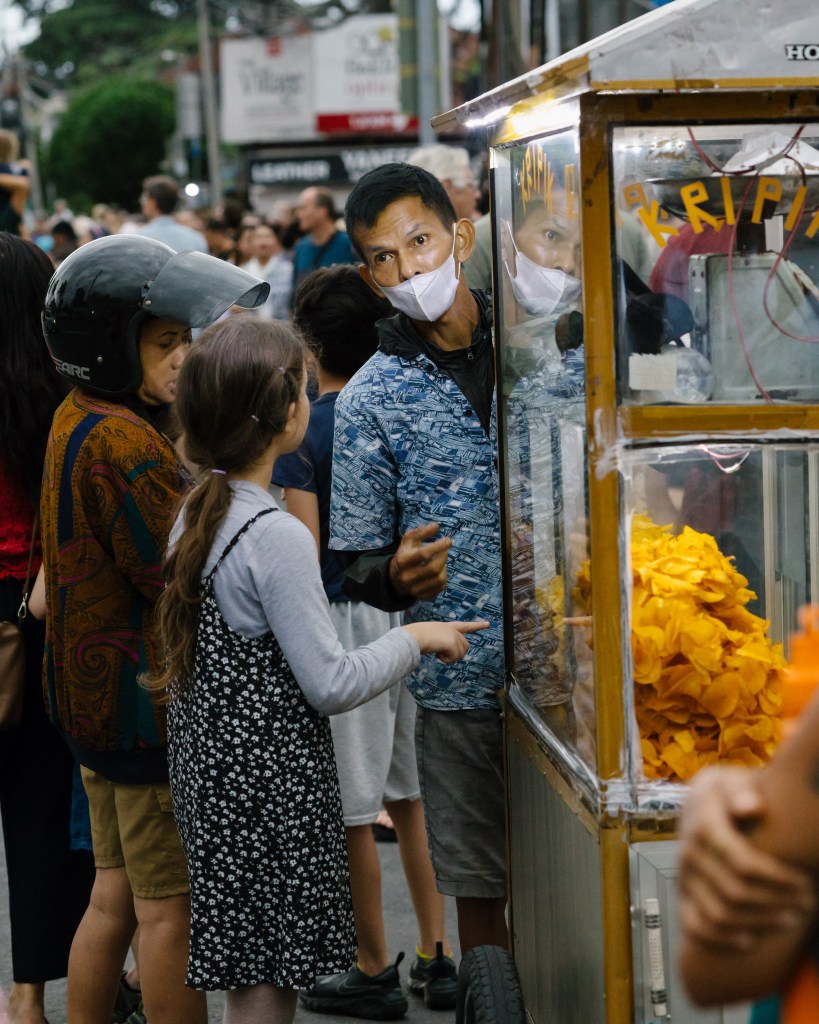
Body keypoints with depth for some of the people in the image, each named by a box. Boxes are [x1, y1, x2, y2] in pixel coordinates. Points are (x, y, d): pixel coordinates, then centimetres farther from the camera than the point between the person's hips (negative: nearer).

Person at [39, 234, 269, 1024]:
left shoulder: (77, 422, 11)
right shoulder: (121, 442, -21)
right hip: (149, 695, -10)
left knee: (115, 896, 17)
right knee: (174, 908, -1)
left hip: (96, 691, 10)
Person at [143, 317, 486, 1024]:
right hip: (268, 783, -9)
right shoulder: (278, 538, -20)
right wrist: (414, 640, -4)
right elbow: (331, 686, -19)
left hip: (212, 775, 9)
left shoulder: (196, 514, 6)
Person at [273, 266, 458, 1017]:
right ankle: (438, 958, 18)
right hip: (412, 614, 6)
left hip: (344, 620, -6)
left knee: (354, 811, 4)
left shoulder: (303, 427, -13)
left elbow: (305, 548, -17)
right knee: (413, 798, 15)